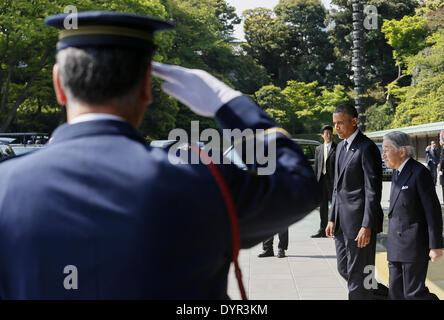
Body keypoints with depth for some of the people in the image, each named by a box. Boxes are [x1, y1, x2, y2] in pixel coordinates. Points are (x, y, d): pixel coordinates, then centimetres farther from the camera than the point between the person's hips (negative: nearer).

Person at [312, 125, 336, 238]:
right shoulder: (318, 149, 14)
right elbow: (316, 166, 14)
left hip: (333, 180, -4)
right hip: (321, 180, 4)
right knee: (323, 207, 9)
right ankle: (323, 230, 15)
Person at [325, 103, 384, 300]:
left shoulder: (367, 148, -13)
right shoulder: (341, 147, 15)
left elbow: (373, 190, -17)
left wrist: (367, 226, -21)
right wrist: (332, 218, 16)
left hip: (359, 220, -9)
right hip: (342, 221, 9)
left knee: (357, 273, -2)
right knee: (344, 269, 15)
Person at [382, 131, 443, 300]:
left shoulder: (420, 172, -13)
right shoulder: (398, 173, 13)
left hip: (414, 244, -8)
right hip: (397, 245, 8)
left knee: (413, 293, -8)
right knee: (396, 292, 7)